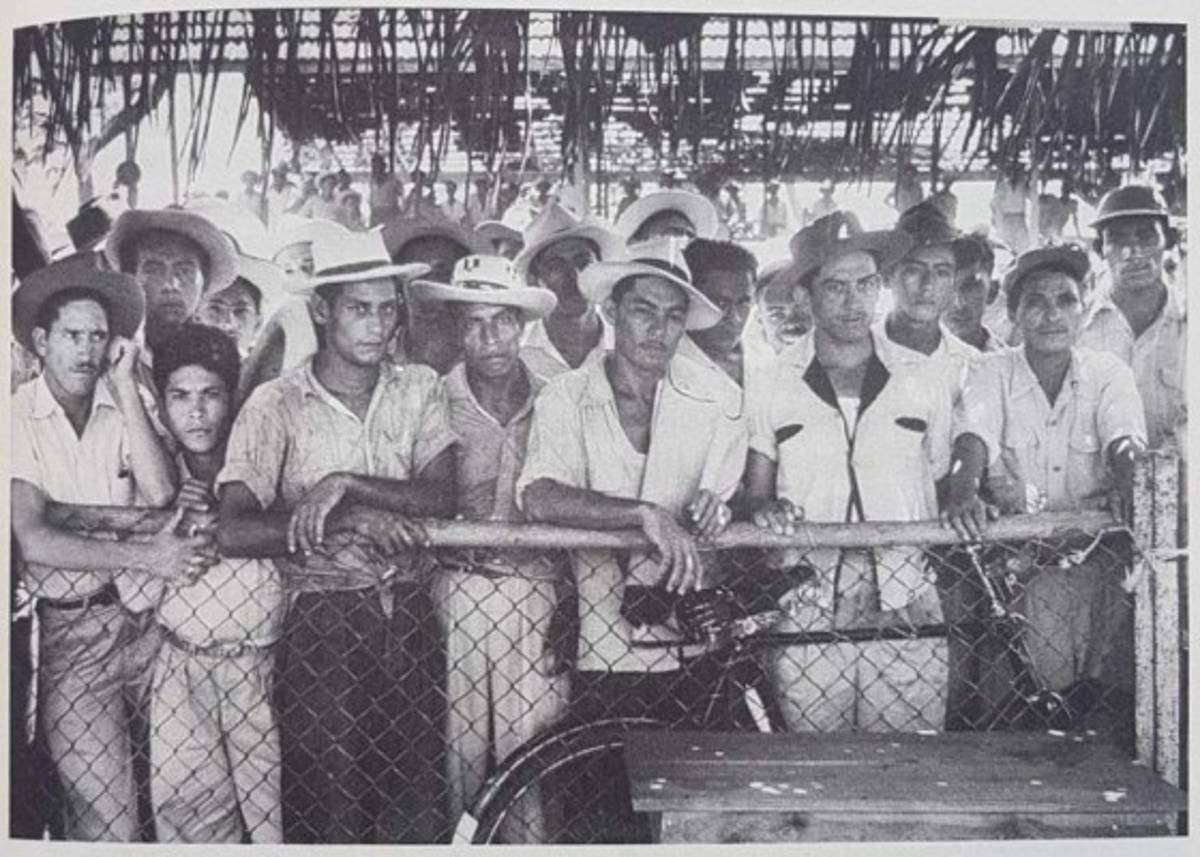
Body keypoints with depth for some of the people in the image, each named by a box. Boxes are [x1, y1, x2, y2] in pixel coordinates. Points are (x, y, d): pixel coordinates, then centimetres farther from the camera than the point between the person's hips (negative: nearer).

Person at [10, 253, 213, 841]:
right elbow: (32, 540, -16)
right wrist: (144, 557, -25)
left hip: (141, 616, 3)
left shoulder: (122, 404, 5)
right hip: (68, 633, -3)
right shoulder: (19, 417, -6)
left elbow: (159, 495, -11)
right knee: (107, 820, -1)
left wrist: (125, 386, -11)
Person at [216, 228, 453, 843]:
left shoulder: (418, 387, 6)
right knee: (329, 810, 4)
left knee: (416, 803, 8)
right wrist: (348, 520, -22)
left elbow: (442, 497, -7)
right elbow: (233, 532, -15)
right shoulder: (276, 404, -4)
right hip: (320, 624, -3)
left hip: (407, 616, 3)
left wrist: (345, 483, -19)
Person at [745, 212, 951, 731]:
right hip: (807, 619, -1)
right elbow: (752, 494, 7)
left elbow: (943, 490, 17)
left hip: (908, 616, 1)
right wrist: (766, 509, -11)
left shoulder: (923, 385, 9)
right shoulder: (769, 388, 5)